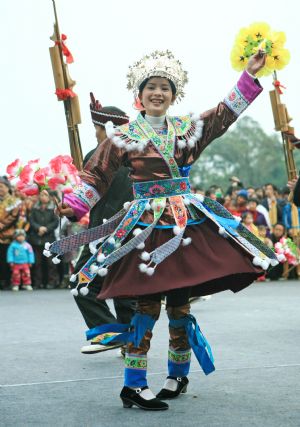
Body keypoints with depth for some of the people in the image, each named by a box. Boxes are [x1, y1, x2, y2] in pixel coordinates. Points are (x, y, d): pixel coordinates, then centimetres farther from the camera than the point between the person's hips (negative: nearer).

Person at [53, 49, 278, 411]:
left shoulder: (188, 129, 11)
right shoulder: (124, 136, 1)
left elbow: (226, 113, 15)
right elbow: (97, 174, -1)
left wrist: (250, 75, 11)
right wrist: (74, 204, -13)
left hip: (188, 224, 4)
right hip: (147, 227, -4)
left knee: (179, 300, 7)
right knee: (148, 302, -7)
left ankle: (178, 375, 25)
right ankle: (133, 386, 0)